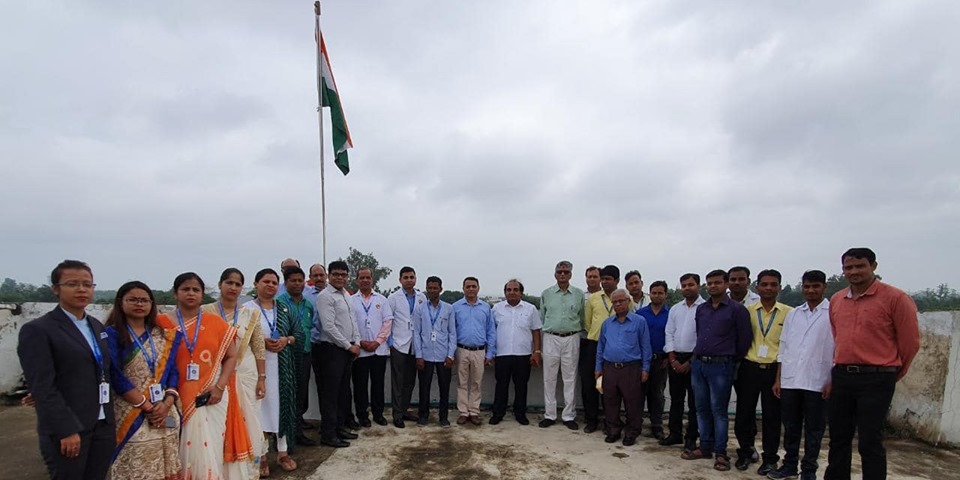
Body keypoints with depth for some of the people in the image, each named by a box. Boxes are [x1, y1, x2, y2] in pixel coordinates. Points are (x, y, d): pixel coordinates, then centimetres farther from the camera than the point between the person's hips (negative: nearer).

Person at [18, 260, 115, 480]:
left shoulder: (97, 326, 13)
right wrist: (67, 430, -17)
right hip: (66, 430, -6)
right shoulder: (37, 329, -8)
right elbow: (42, 387, -14)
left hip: (103, 426, 6)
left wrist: (109, 419, 8)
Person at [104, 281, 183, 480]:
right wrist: (148, 407, -13)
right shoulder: (111, 334, -4)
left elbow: (173, 371, 7)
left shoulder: (164, 336, 10)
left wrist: (167, 403, -9)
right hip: (131, 416, -4)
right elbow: (116, 377, -11)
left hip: (165, 413, 4)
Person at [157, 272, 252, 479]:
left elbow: (231, 356, 5)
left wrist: (220, 386, -6)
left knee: (209, 449, 5)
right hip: (178, 397, -1)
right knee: (184, 450, 6)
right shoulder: (162, 322, 0)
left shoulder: (216, 323, 4)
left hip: (211, 397, 1)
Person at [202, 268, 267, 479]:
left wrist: (262, 378, 1)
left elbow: (259, 349, 5)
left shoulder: (250, 314, 4)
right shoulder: (205, 312, 0)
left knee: (247, 424, 5)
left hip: (246, 376, 1)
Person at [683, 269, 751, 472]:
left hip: (721, 366, -6)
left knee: (718, 410, -1)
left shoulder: (737, 309, -6)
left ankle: (720, 453, 9)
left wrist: (732, 360, 5)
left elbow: (745, 339, -4)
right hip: (698, 364, 6)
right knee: (702, 409, 11)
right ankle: (705, 447, 22)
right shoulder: (701, 309, 12)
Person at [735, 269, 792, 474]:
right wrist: (736, 366, 4)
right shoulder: (747, 311, 4)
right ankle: (745, 453, 27)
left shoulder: (788, 313, 0)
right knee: (744, 413, 8)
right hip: (749, 369, 1)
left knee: (772, 417, 8)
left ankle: (770, 458, 25)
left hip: (774, 370, -1)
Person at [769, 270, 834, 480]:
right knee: (790, 426, 12)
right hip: (790, 381, 4)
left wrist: (832, 381, -10)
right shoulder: (793, 314, 11)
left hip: (817, 382, -4)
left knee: (813, 429, 8)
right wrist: (778, 379, 10)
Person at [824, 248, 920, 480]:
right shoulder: (836, 300, 8)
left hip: (876, 379, -5)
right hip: (841, 376, 6)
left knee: (869, 442, -1)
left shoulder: (895, 298, -8)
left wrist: (892, 373, 8)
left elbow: (910, 342, -2)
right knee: (838, 437, 14)